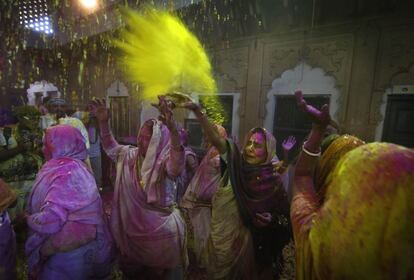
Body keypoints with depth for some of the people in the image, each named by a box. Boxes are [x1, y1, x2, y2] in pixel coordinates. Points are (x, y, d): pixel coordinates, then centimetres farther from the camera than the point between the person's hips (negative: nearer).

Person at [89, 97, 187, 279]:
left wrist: (173, 129, -61)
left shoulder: (165, 162, -24)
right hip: (132, 224, 6)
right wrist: (103, 122, -8)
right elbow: (110, 147, 9)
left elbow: (177, 167, -45)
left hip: (161, 228, -5)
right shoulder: (130, 155, -1)